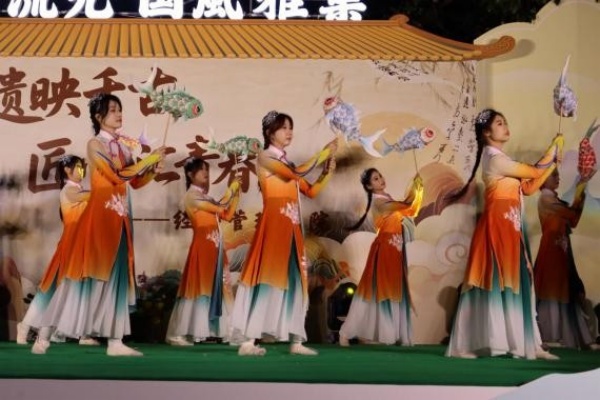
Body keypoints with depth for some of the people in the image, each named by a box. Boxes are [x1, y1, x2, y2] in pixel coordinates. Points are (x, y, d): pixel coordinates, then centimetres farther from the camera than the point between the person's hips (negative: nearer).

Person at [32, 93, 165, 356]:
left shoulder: (124, 146, 14)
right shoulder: (95, 144, -5)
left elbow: (135, 182, 14)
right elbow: (118, 175, -16)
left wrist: (154, 170, -2)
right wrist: (149, 159, -11)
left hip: (120, 218, 7)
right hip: (100, 214, -7)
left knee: (117, 277, 5)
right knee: (88, 273, -7)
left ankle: (115, 342, 7)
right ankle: (44, 336, 2)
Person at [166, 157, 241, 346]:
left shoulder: (205, 197, 18)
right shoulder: (191, 196, -8)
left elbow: (227, 215, 15)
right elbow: (219, 207, -16)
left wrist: (236, 195, 9)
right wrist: (231, 188, -5)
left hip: (214, 246, 8)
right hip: (202, 245, -8)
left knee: (214, 287, 9)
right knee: (197, 287, -8)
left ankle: (209, 329, 16)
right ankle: (177, 333, -4)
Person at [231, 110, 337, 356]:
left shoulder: (287, 163, 20)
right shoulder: (264, 157, -3)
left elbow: (311, 191, 17)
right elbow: (297, 173, -18)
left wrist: (327, 172, 3)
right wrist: (324, 153, -14)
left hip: (291, 228, 8)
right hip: (274, 223, -8)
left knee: (292, 281, 7)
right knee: (268, 277, -12)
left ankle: (296, 342, 11)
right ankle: (248, 341, -11)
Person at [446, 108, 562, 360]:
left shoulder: (501, 160, 20)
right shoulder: (495, 158, -10)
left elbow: (529, 188, 18)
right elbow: (535, 172, -7)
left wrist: (553, 162, 16)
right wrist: (554, 147, 9)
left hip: (509, 228, 9)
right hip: (497, 226, -9)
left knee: (514, 285, 8)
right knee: (495, 284, -10)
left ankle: (527, 344, 12)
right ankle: (465, 345, -7)